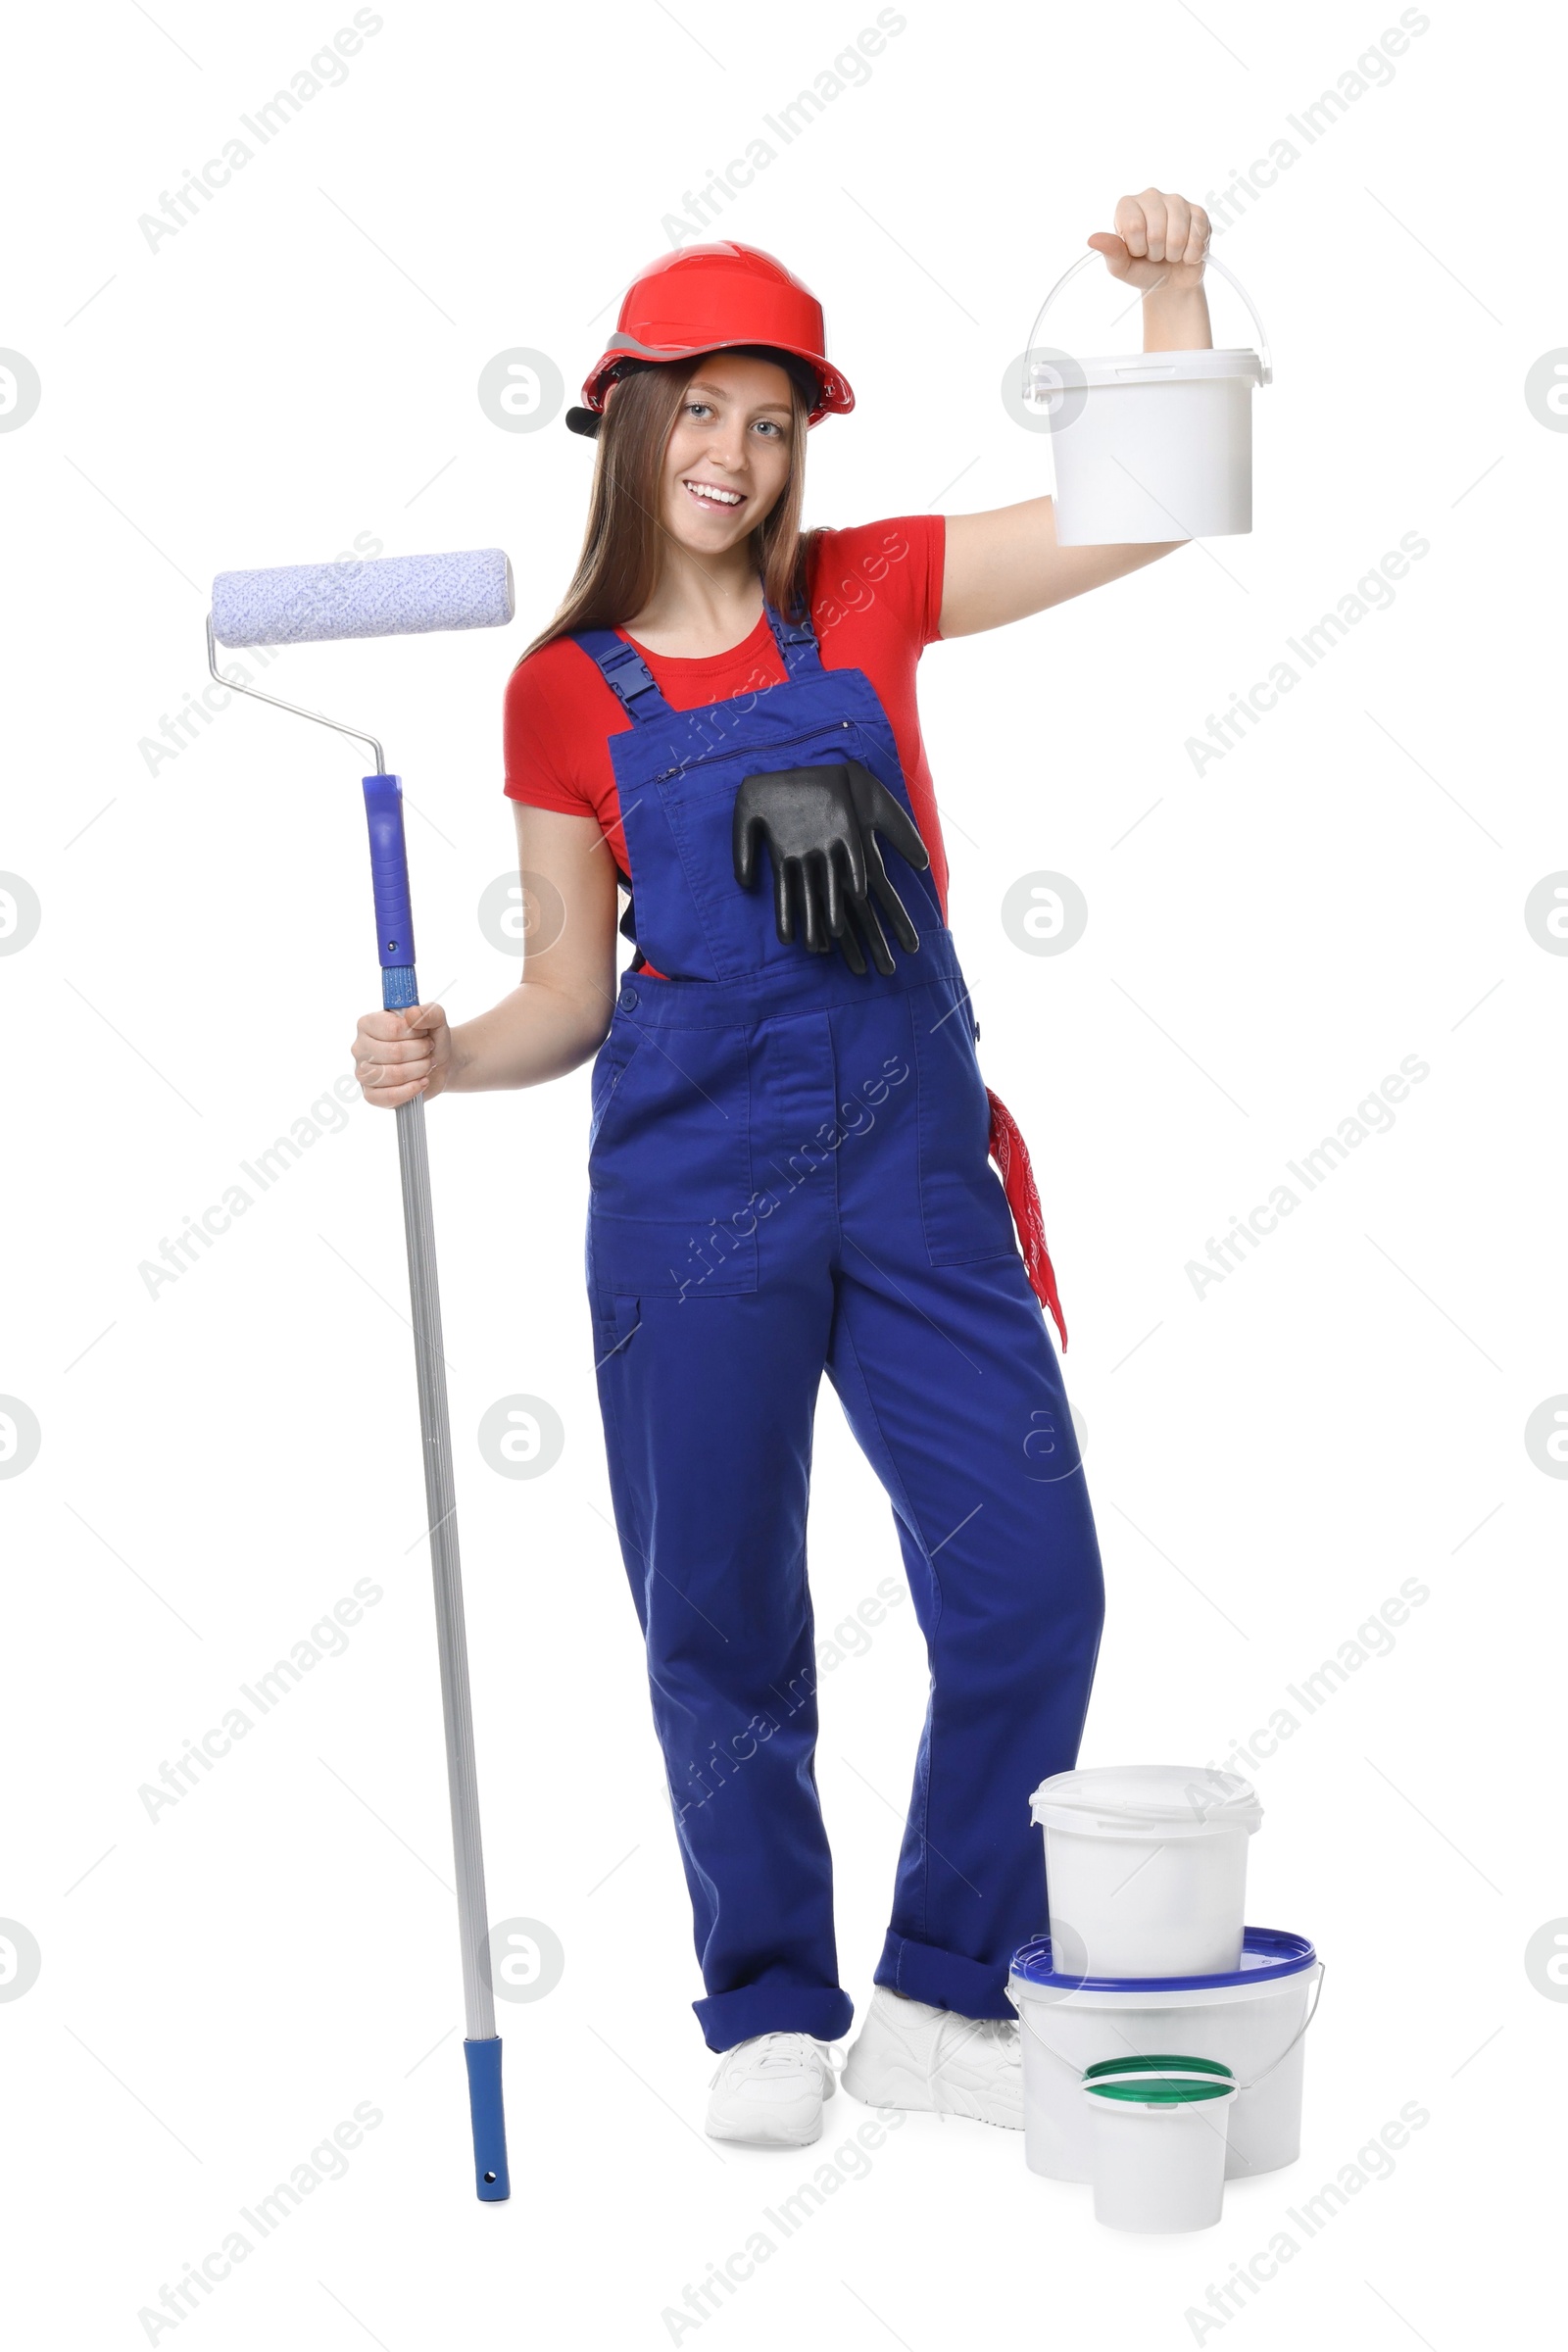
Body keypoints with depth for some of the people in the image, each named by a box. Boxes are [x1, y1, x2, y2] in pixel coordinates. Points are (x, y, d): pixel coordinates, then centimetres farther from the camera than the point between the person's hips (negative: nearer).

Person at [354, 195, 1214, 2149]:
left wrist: (1170, 293, -5)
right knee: (720, 1620, 4)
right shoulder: (568, 689, 4)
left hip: (912, 1153, 2)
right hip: (692, 1183, -1)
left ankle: (941, 2002, 13)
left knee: (1031, 1575, -3)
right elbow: (572, 991, 6)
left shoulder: (868, 593, 7)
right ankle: (772, 2015, 22)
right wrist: (442, 1056, -12)